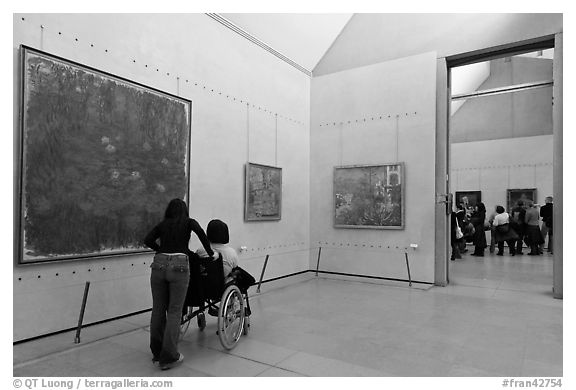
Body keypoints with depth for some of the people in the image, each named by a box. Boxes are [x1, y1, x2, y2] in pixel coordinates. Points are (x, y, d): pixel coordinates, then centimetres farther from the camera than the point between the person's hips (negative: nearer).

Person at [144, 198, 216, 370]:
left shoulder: (162, 224, 19)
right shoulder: (189, 222, 12)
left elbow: (148, 240, 7)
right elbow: (200, 232, -7)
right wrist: (210, 252, 3)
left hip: (159, 264, 3)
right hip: (179, 266, -3)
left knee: (158, 310, 11)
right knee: (174, 311, 1)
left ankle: (157, 353, 23)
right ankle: (168, 357, 4)